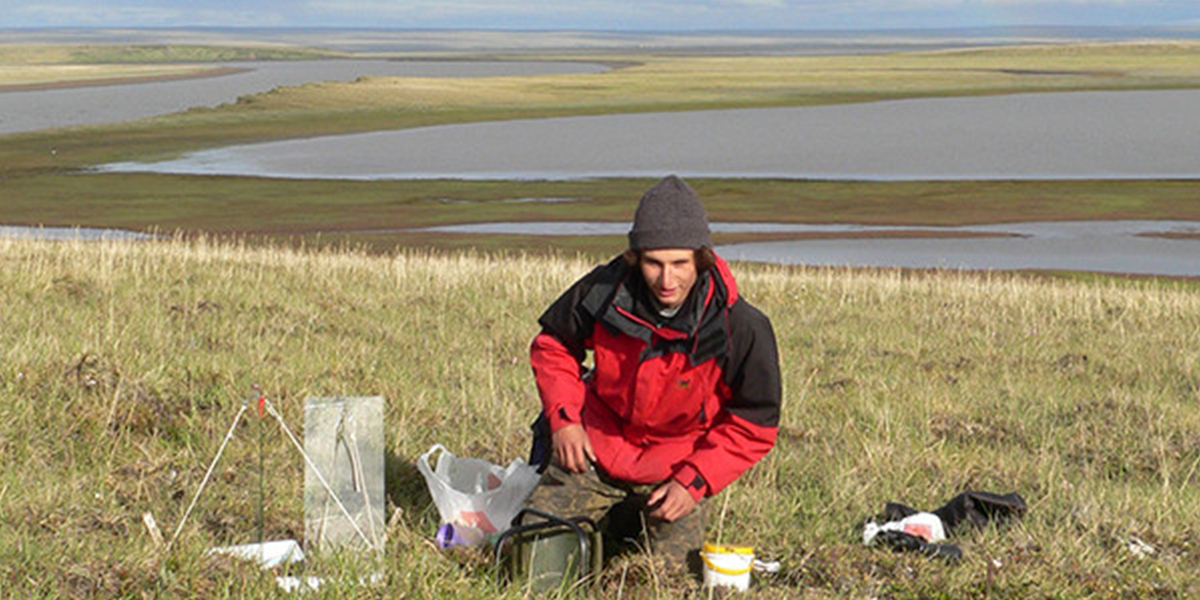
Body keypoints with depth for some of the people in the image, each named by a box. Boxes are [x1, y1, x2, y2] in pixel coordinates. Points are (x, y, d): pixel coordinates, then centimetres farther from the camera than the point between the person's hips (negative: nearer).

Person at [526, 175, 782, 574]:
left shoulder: (742, 329, -24)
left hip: (674, 472, -1)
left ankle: (631, 526, 28)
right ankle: (606, 526, 31)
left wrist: (695, 481, -20)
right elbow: (554, 343, 4)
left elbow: (755, 424, -12)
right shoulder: (603, 291, -18)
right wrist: (563, 417, -9)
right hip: (595, 450, 1)